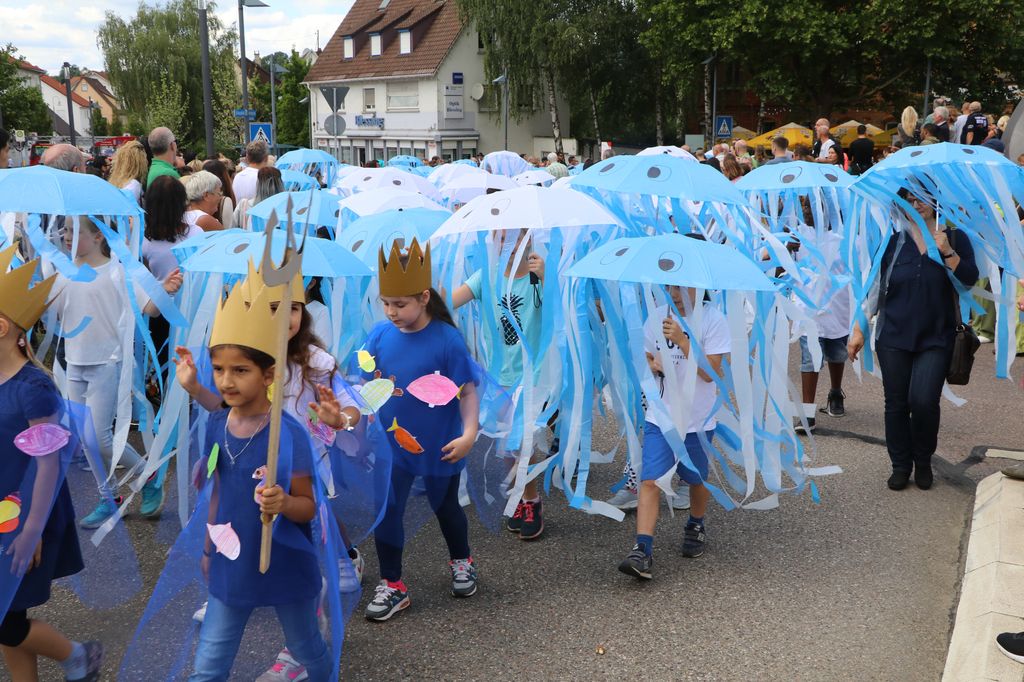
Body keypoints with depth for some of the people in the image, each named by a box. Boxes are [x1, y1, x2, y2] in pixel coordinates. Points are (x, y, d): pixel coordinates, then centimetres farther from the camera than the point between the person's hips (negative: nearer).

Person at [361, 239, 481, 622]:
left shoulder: (446, 339, -20)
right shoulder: (381, 335, -9)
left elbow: (467, 390, -15)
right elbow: (365, 382, 1)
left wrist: (469, 433, -24)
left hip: (439, 447, -3)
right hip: (393, 444, 3)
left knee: (445, 506, 20)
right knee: (386, 512, 6)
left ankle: (461, 562, 47)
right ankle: (391, 586, 24)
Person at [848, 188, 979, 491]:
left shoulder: (955, 238, 3)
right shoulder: (893, 240, 3)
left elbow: (970, 280, -8)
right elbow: (874, 287, 5)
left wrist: (947, 251, -20)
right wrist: (858, 331, 3)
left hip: (935, 338, -1)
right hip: (894, 337, 1)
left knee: (924, 401, -12)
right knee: (896, 403, 4)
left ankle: (923, 462, 13)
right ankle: (900, 465, 20)